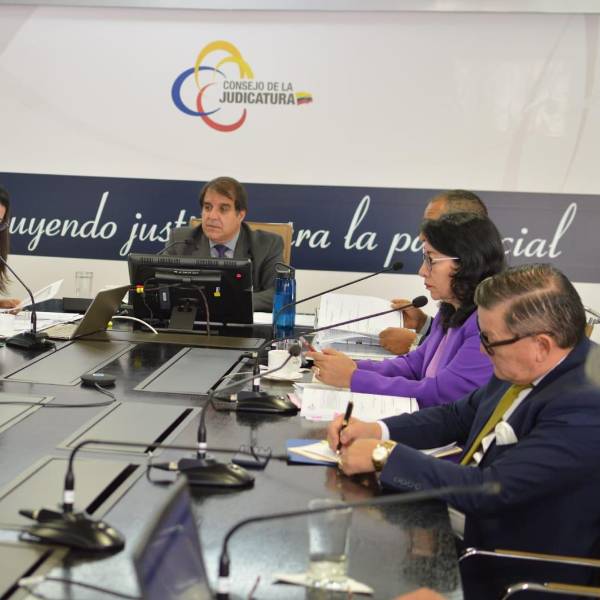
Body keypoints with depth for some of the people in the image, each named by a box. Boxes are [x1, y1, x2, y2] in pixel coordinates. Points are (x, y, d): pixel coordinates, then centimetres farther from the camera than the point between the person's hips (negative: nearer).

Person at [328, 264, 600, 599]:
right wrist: (376, 431, -4)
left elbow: (490, 490, -30)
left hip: (504, 571, -7)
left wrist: (385, 454, -22)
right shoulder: (524, 366, -3)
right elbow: (458, 417, 10)